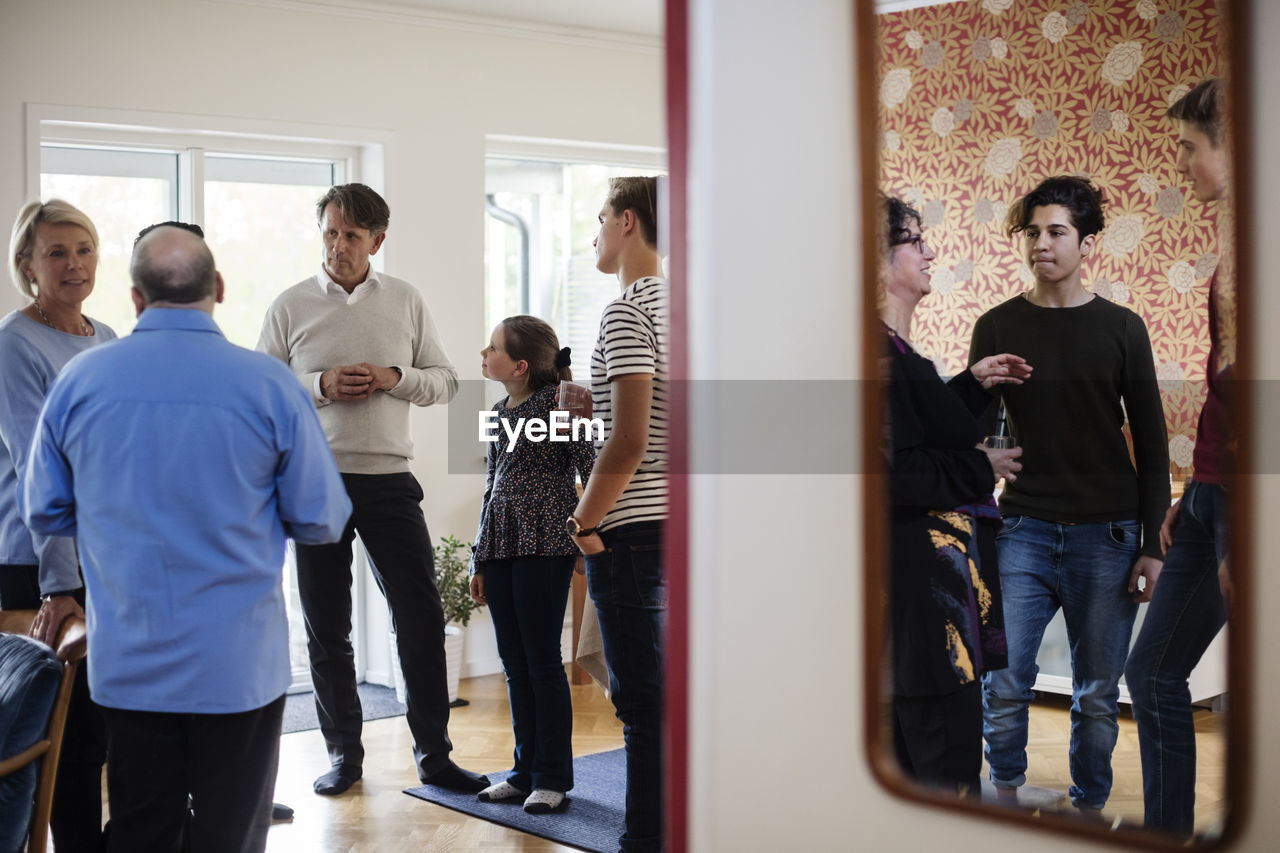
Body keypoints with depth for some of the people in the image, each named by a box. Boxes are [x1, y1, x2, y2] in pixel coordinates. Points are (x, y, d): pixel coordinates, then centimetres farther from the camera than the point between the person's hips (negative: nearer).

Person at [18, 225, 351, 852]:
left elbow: (42, 512, 6)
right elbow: (322, 521, -5)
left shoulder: (80, 379, -4)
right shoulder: (269, 384, -11)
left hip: (126, 666, 2)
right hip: (240, 667, -2)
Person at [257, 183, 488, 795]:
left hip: (389, 480, 1)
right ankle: (343, 753, 19)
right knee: (326, 628, 7)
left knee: (421, 617, 0)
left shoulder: (407, 301, 8)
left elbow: (444, 380, 9)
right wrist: (322, 386, -13)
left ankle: (434, 753, 10)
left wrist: (392, 378, -10)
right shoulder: (291, 306, 4)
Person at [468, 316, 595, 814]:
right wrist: (481, 560, 19)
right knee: (514, 665, 10)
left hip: (544, 545, -7)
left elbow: (588, 466, -10)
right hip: (502, 545, 7)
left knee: (542, 662, -2)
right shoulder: (499, 412, 14)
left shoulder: (556, 401, -8)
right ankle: (526, 771, 20)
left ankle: (553, 777, 8)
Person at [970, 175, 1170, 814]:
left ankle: (1089, 807, 21)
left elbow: (1151, 443, 5)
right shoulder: (998, 327, 5)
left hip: (1107, 534, 0)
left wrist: (1152, 545, 0)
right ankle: (1006, 790, 18)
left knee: (1097, 694, 5)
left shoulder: (1121, 329, 4)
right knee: (1003, 684, -5)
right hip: (1023, 529, 0)